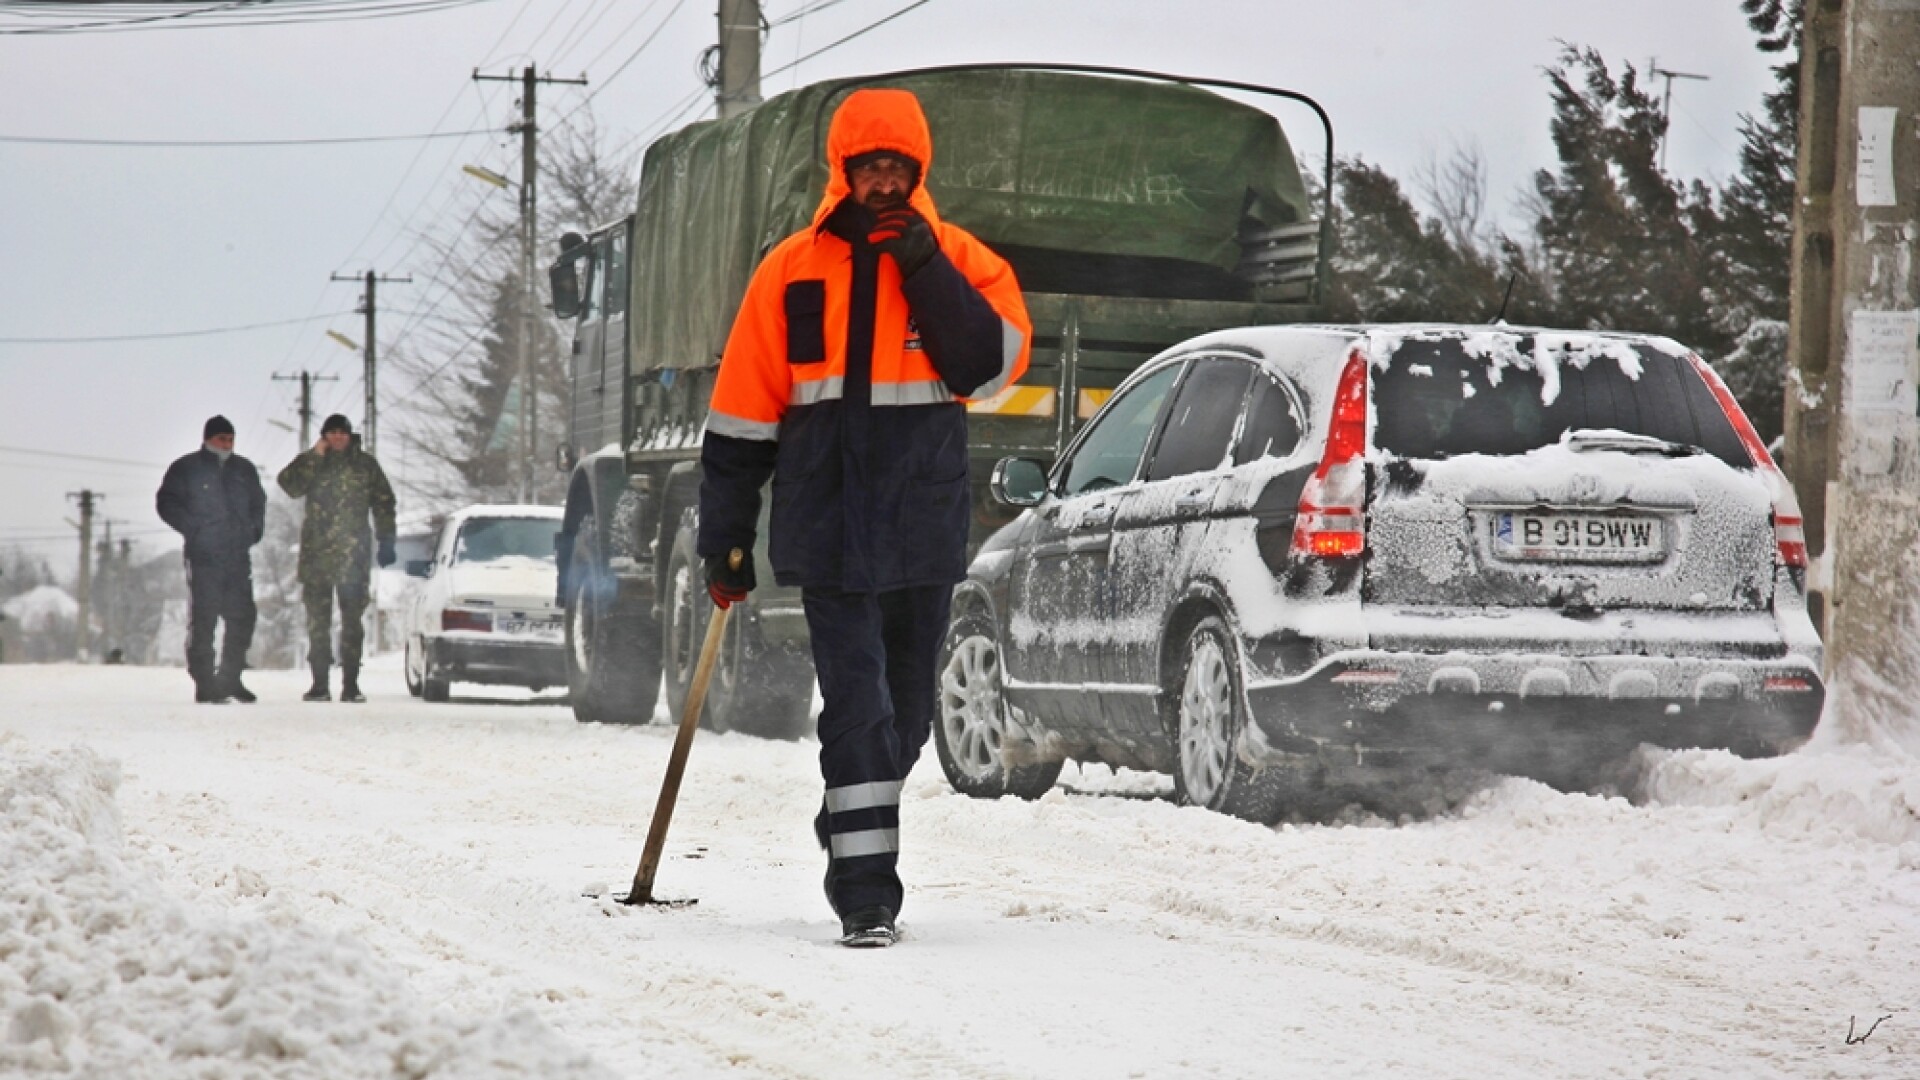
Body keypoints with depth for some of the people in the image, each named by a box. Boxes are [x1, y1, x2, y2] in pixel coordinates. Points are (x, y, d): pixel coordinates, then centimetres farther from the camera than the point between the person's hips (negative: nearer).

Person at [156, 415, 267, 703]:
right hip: (203, 557, -5)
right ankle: (204, 683, -3)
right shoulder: (186, 469, 2)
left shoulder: (244, 469, 16)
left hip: (238, 557, 5)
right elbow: (166, 503, -1)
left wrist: (254, 531, 11)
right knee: (203, 619, -5)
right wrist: (193, 528, -10)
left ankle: (230, 677, 15)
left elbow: (258, 503, 27)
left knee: (243, 615, 3)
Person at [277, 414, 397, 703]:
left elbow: (384, 503, 10)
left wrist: (386, 540, 3)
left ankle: (350, 684, 2)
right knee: (317, 621, 2)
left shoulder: (365, 464, 8)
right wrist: (315, 456, -13)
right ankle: (319, 684, 6)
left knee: (352, 620, -1)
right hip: (316, 554, 1)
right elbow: (289, 484, -9)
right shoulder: (310, 462, 9)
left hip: (354, 553, -1)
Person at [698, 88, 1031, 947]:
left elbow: (994, 366, -9)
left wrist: (927, 270, -13)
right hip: (829, 531, -2)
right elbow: (742, 417, 7)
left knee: (904, 713, 12)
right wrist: (725, 537, 5)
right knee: (858, 705, -12)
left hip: (925, 532, 2)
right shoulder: (793, 273, 4)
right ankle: (865, 890, -13)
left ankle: (851, 838, 33)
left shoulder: (960, 261, 6)